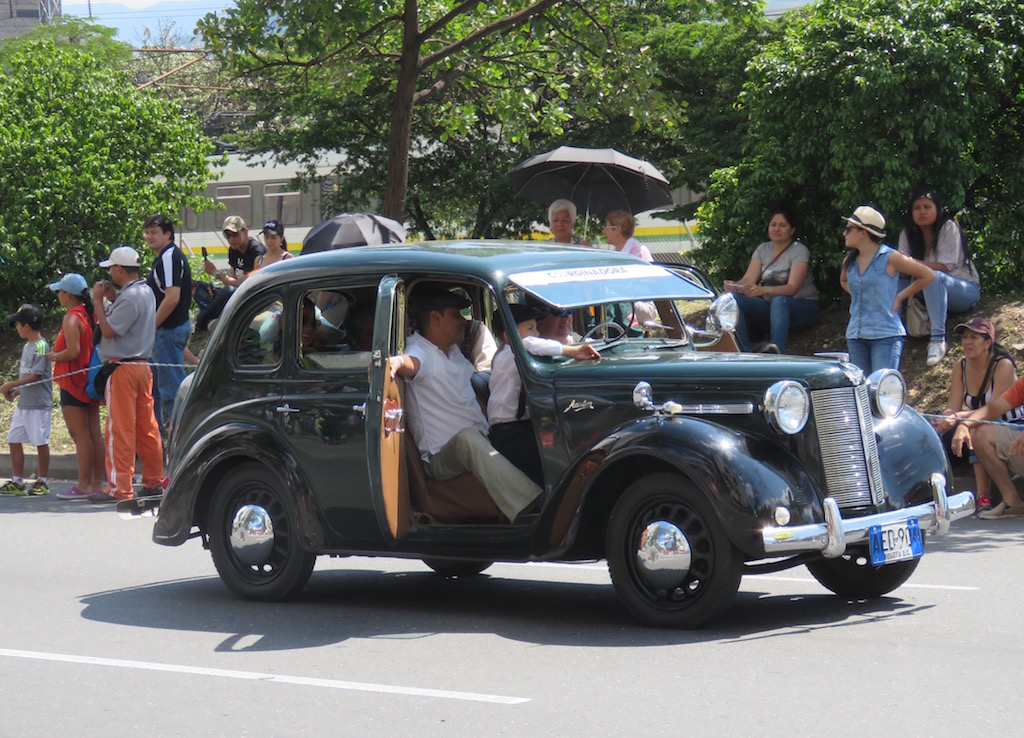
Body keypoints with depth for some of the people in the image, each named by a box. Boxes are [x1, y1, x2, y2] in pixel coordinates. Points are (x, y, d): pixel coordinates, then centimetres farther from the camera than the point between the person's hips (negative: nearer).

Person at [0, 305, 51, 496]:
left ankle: (43, 482, 8)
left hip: (39, 403, -10)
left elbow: (35, 376, -19)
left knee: (40, 442, -1)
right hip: (23, 403, 10)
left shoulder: (41, 347, -14)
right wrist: (15, 392, 7)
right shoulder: (27, 346, 14)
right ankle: (17, 482, 13)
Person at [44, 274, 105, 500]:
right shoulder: (91, 315, 10)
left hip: (74, 382, -9)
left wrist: (53, 356, -7)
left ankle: (83, 485, -7)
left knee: (80, 435, -7)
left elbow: (73, 351, -24)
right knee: (94, 433, 9)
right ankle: (97, 482, 11)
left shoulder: (72, 318, -15)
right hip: (91, 380, 9)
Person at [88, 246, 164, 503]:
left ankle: (120, 488, -6)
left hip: (123, 368, -10)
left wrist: (98, 301, -10)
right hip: (143, 365, 10)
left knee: (120, 429, -7)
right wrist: (112, 298, 11)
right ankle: (154, 480, 17)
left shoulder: (129, 297, -18)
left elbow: (109, 330, -20)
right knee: (147, 426, 12)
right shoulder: (146, 292, 13)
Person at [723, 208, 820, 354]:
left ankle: (777, 349, -60)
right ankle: (746, 352, -34)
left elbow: (792, 288, -22)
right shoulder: (763, 249, 10)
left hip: (802, 308, -5)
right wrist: (735, 286, -28)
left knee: (779, 301, -40)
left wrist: (763, 290, -41)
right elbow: (748, 279, -2)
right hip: (772, 308, 5)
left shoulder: (799, 251, -8)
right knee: (734, 299, -21)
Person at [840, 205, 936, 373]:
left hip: (885, 336, -6)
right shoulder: (849, 262, 11)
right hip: (855, 336, 6)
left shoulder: (889, 258, -6)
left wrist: (900, 297, -2)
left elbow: (928, 276, -2)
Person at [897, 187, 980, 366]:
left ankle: (937, 338, -45)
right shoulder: (908, 234, 2)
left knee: (934, 277, -38)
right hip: (934, 292, 5)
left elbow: (945, 267, -22)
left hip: (966, 290, -5)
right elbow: (904, 272, -7)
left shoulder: (949, 227, -13)